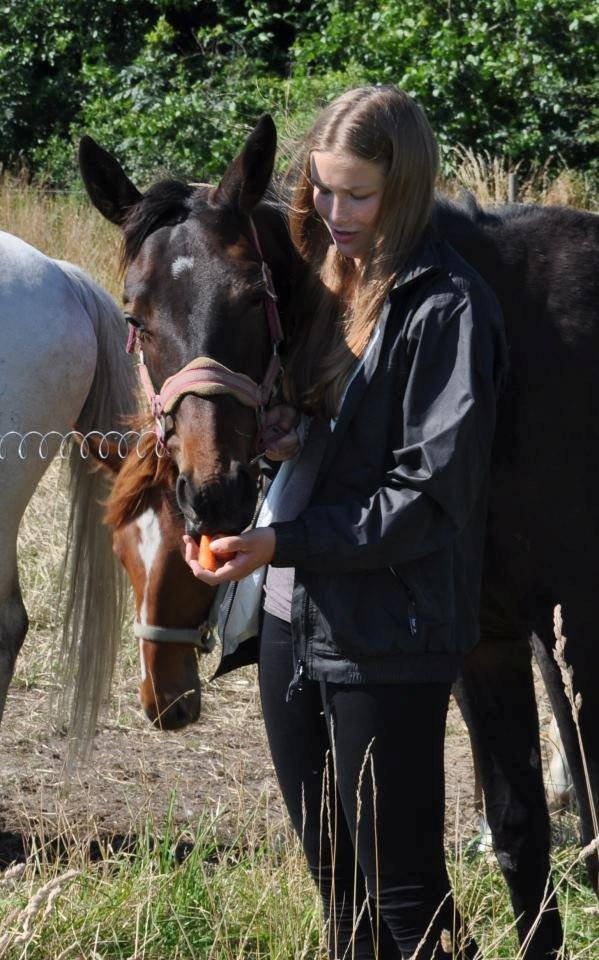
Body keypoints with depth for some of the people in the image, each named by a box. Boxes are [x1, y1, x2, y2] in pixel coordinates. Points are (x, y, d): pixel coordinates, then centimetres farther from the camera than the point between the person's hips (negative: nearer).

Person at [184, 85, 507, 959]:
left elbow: (430, 497, -18)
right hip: (295, 622, 8)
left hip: (388, 642, -8)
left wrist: (284, 543, -24)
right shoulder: (324, 283, 11)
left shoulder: (447, 307, -14)